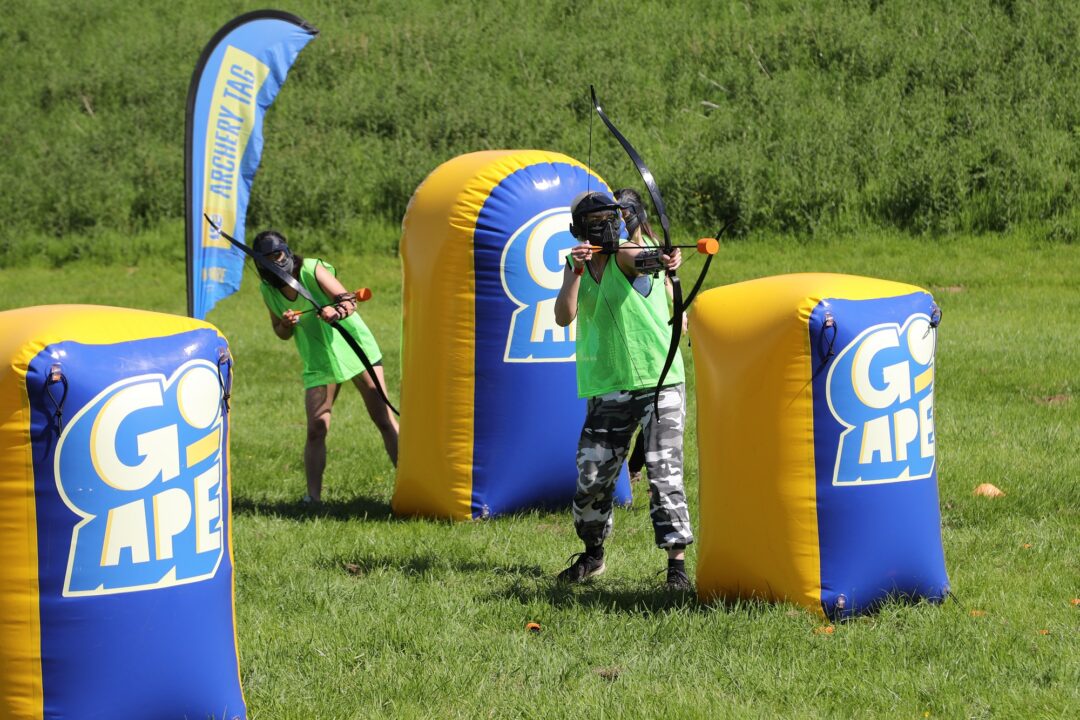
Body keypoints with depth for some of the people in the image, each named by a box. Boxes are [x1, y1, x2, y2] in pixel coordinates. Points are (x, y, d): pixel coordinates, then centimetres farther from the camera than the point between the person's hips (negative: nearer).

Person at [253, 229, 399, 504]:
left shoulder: (312, 269, -15)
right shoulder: (268, 290, -1)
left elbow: (349, 300, -23)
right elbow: (281, 333, 10)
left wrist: (336, 311, -46)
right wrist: (287, 324, -14)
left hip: (356, 350, -3)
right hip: (319, 363, 3)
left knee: (384, 420, -6)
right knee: (316, 430, -7)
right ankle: (312, 496, -2)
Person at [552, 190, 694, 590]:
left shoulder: (627, 253, -7)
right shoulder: (578, 263, 8)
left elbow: (639, 257, -32)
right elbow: (563, 317, -4)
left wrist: (663, 260, -56)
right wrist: (576, 272, -18)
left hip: (660, 381, -5)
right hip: (608, 389, 5)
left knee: (664, 474, -10)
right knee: (591, 477, 8)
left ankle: (677, 561, -6)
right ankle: (593, 554, 30)